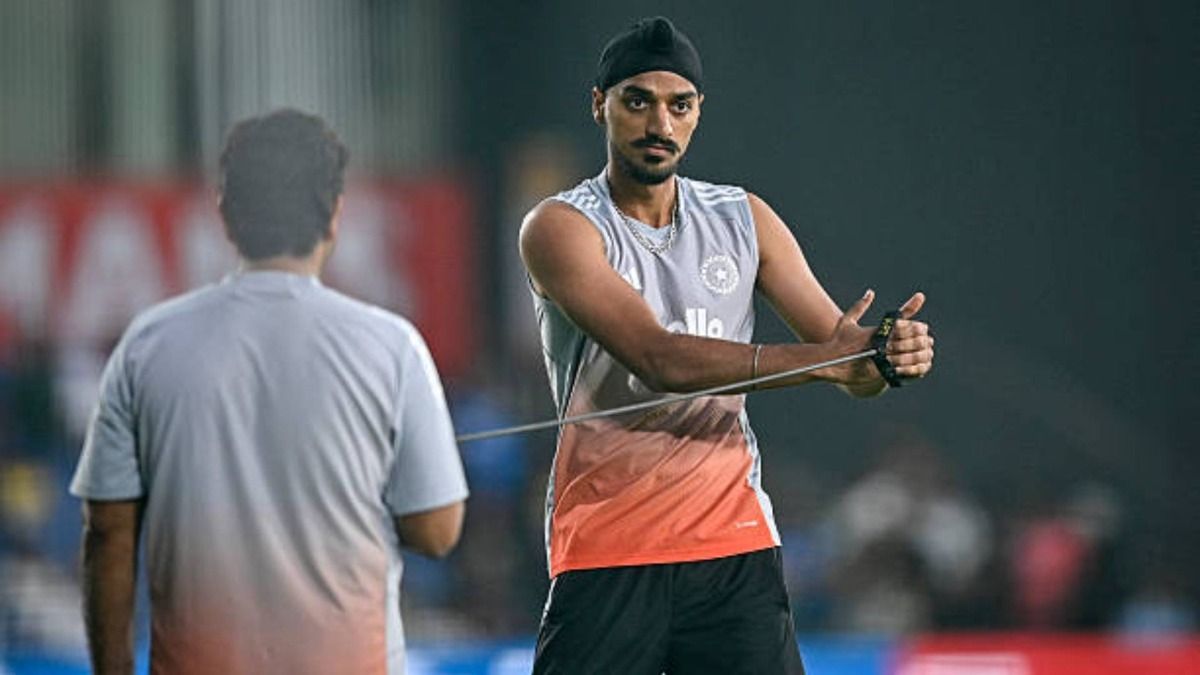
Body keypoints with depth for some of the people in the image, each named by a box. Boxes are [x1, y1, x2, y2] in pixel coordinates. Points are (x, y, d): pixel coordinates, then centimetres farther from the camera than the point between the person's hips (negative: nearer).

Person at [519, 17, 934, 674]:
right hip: (605, 552, -3)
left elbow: (847, 356, 7)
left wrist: (889, 354, -18)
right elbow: (660, 358, -19)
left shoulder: (744, 219, 10)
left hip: (735, 545, 4)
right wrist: (819, 361, -27)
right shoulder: (561, 226, -6)